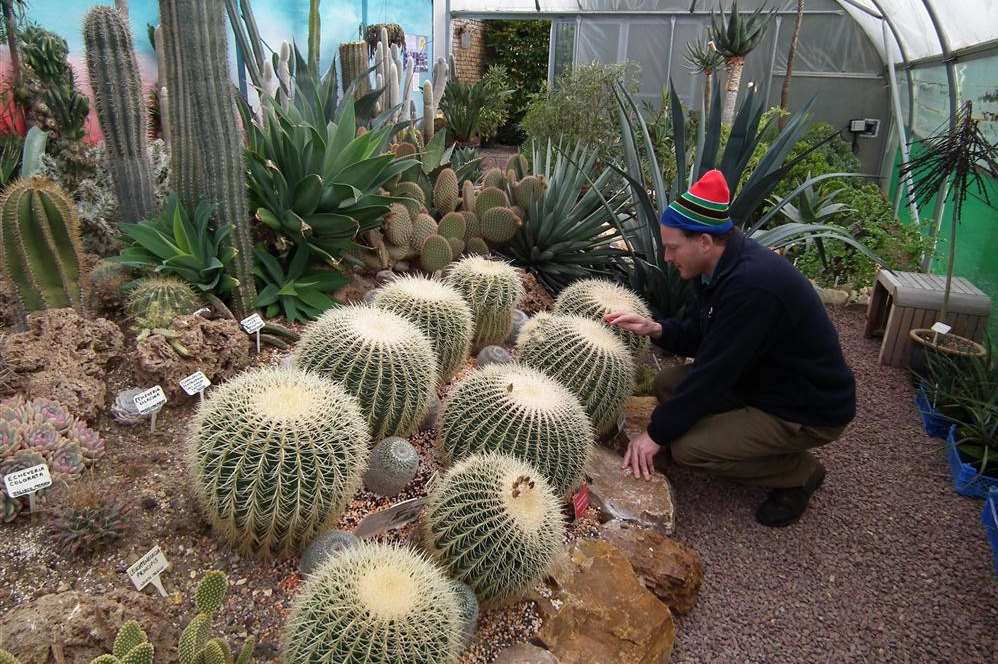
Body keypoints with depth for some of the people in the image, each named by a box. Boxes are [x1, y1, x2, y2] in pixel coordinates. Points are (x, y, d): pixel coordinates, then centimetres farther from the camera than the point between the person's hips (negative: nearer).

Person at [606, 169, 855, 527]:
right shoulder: (721, 266, -3)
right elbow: (698, 336, 8)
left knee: (686, 447, -18)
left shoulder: (752, 285, -32)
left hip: (809, 409, -9)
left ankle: (799, 473, 4)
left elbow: (714, 372, -29)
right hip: (765, 379, 9)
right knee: (668, 383, 1)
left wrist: (657, 434, -21)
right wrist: (655, 329, -11)